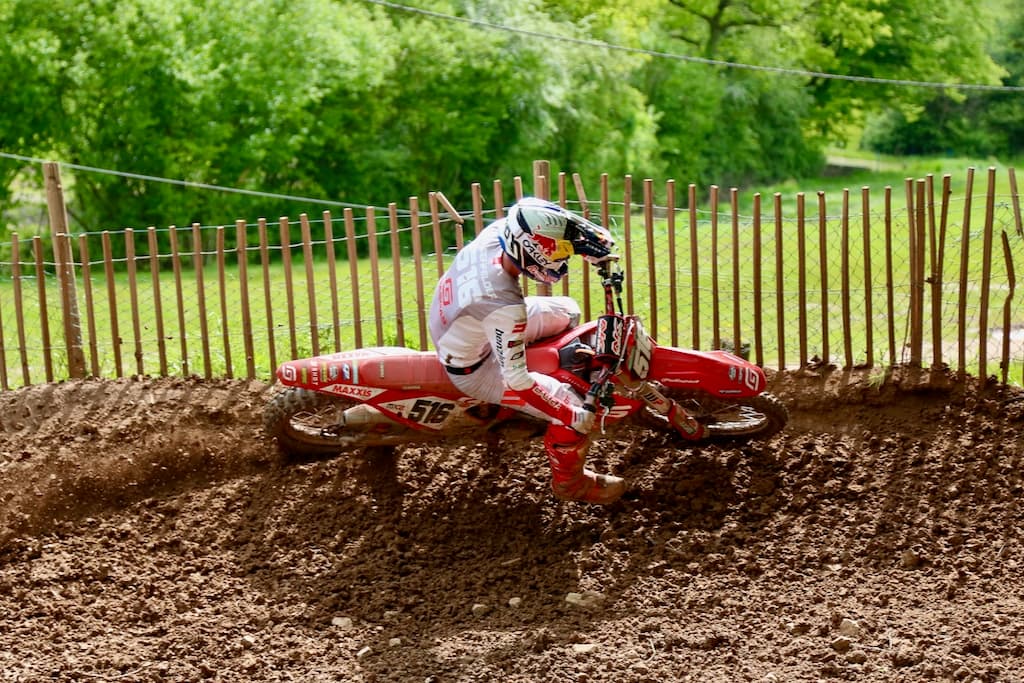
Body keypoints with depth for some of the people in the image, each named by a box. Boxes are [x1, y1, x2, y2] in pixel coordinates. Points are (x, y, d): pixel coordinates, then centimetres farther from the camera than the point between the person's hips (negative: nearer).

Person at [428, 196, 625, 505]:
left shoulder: (495, 233, -24)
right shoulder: (505, 307, -42)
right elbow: (517, 383, -34)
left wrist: (592, 240, -7)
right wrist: (576, 417, -25)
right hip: (473, 369, -8)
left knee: (567, 311, 17)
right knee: (576, 412, -9)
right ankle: (570, 482, 18)